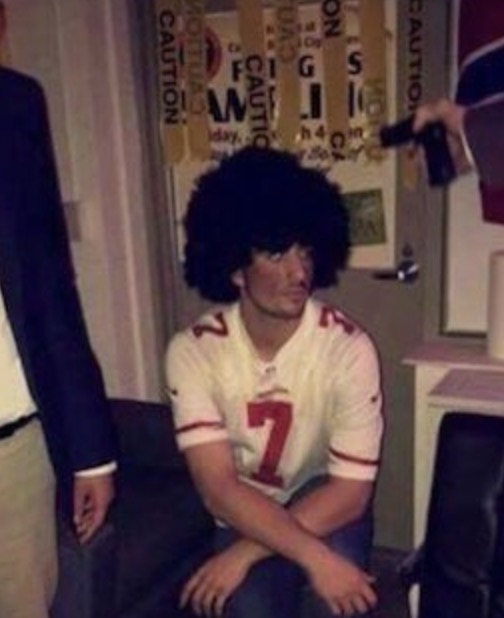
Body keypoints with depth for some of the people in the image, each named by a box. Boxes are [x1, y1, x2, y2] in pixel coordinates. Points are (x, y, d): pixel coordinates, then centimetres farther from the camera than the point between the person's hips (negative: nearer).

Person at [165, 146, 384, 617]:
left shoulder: (348, 348, -22)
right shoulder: (193, 351, -19)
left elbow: (350, 490, -21)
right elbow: (218, 488, -24)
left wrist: (245, 553, -27)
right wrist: (314, 557, -36)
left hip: (325, 512, 0)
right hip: (244, 517, 1)